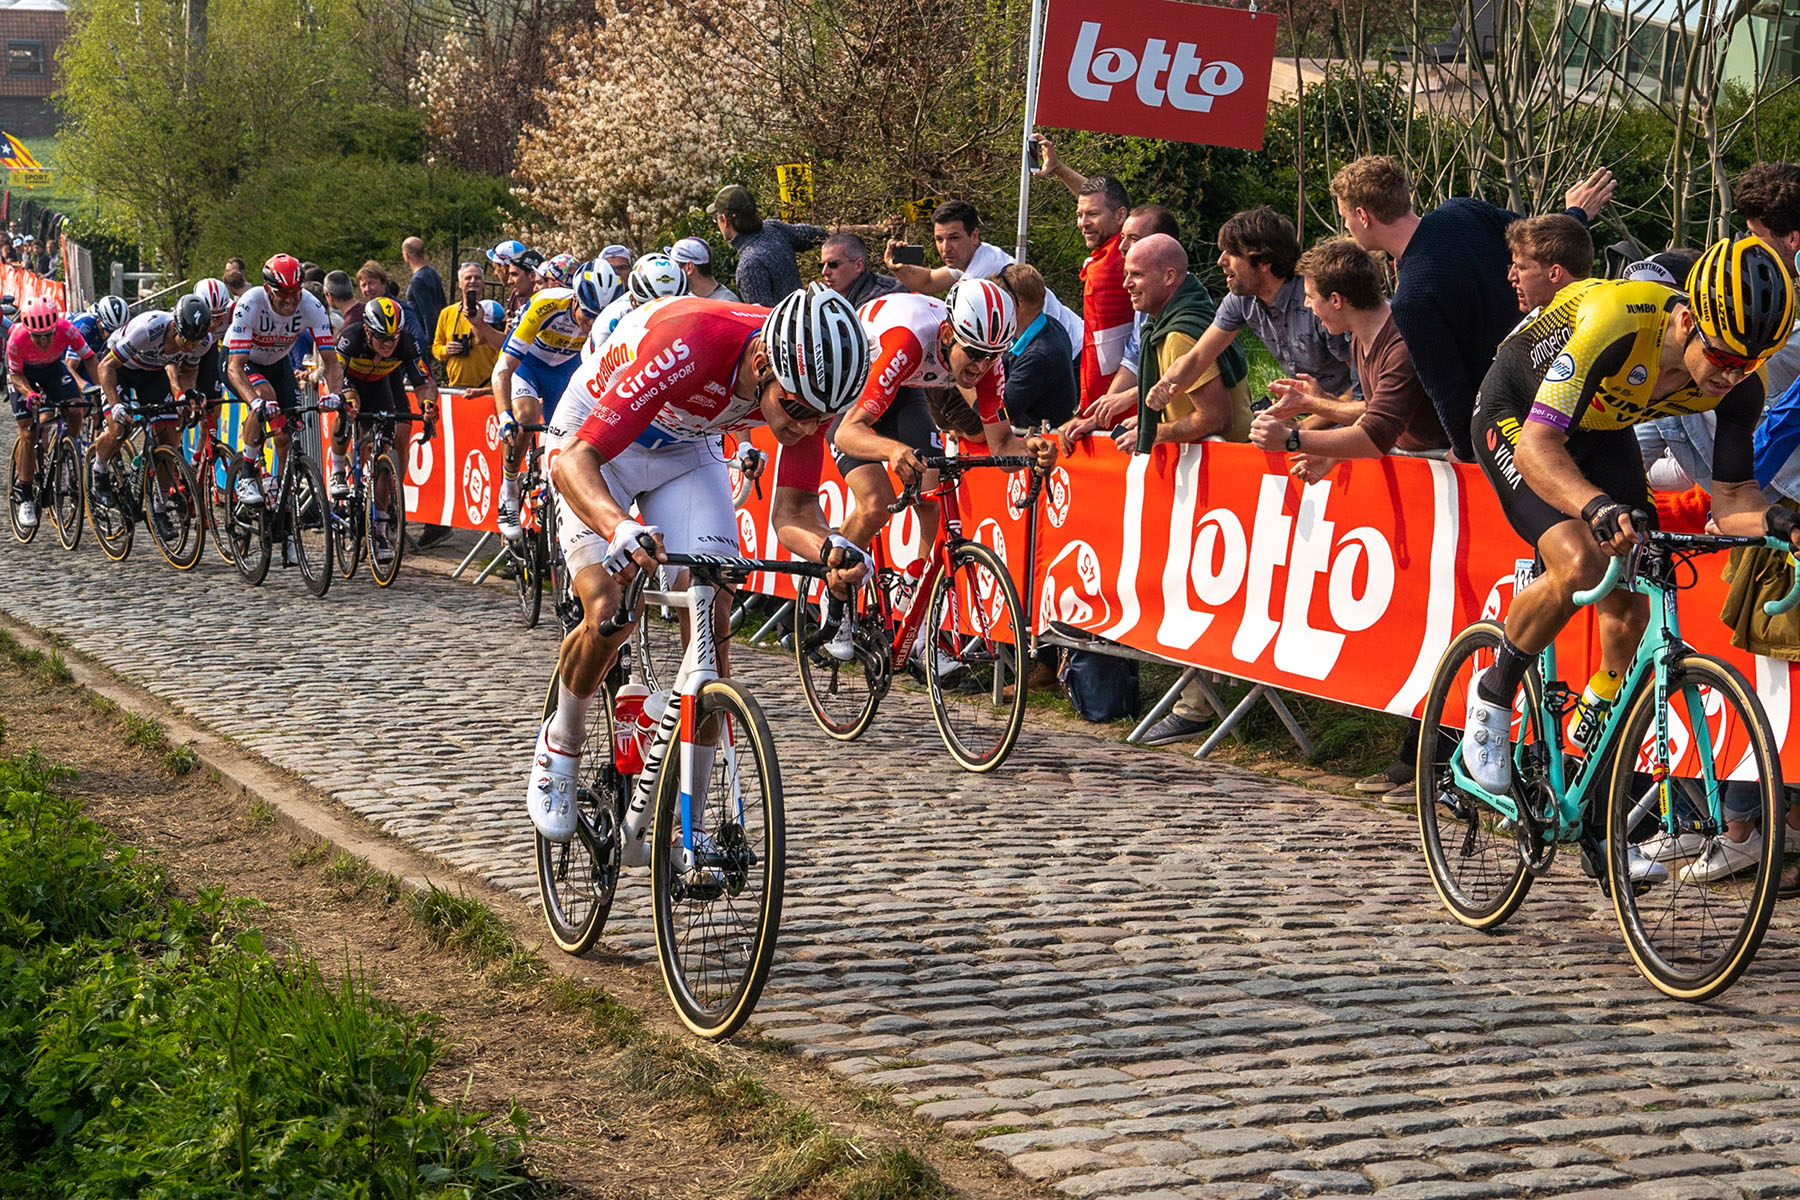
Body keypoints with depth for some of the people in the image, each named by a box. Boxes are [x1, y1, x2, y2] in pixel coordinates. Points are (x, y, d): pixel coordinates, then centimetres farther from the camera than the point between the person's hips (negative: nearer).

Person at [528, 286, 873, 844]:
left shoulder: (809, 384, -26)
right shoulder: (688, 346, -41)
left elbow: (792, 510, -17)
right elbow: (574, 461, -42)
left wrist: (828, 547, -40)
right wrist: (619, 527, -62)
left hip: (687, 447, 4)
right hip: (597, 443, -4)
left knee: (711, 620, -11)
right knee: (610, 610, -22)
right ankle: (560, 746, 9)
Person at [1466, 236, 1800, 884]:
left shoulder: (1740, 379, -22)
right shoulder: (1617, 321, -40)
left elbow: (1731, 500, -15)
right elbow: (1536, 447, -44)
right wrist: (1598, 506, -62)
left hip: (1603, 432, 6)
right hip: (1516, 419, -6)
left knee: (1630, 612, -5)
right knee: (1579, 564, -30)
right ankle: (1492, 698, -2)